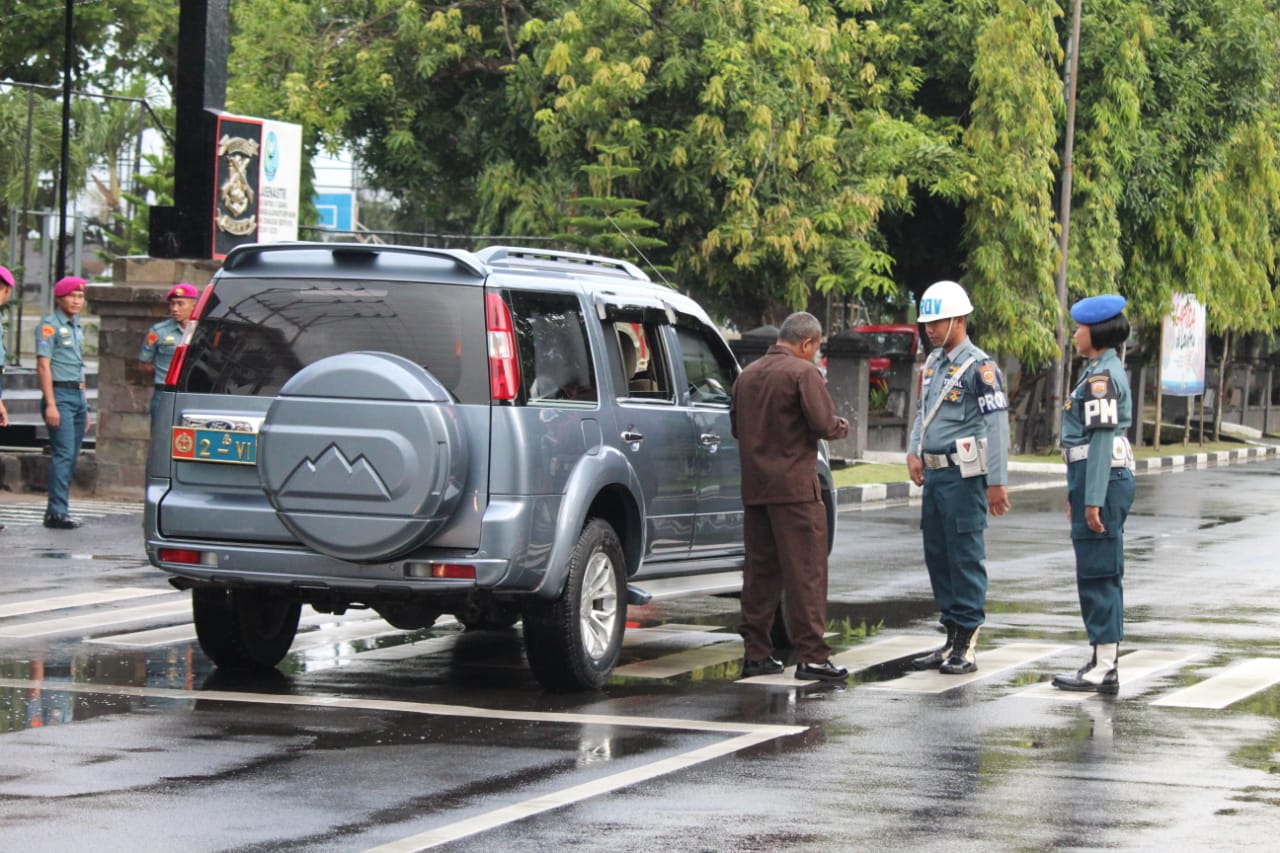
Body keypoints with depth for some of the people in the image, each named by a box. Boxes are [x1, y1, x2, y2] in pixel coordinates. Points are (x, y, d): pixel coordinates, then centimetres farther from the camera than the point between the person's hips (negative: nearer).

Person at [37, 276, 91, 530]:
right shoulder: (49, 326, -5)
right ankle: (57, 512, -15)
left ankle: (55, 510, 10)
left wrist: (84, 408, 21)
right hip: (60, 394, -8)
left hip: (77, 395, 8)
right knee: (63, 454, -14)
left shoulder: (75, 327, 19)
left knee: (71, 456, 6)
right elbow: (43, 366, -12)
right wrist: (50, 404, -19)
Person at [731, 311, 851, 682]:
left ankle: (756, 652, 13)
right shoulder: (803, 372, -9)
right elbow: (824, 423, -15)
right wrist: (843, 427, 5)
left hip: (754, 486, 7)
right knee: (806, 571, -4)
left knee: (760, 569, 12)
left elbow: (736, 425, 21)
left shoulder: (748, 374, 13)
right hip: (795, 485, -7)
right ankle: (811, 655, -6)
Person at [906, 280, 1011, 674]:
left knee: (965, 558, -5)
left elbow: (997, 425, -14)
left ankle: (968, 646, -1)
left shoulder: (979, 367, -11)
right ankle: (952, 639, 19)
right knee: (937, 556, 11)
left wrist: (997, 482, -17)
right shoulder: (932, 363, 15)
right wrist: (913, 453, 8)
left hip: (964, 477, -9)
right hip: (934, 474, 9)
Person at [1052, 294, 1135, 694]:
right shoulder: (1105, 371, 17)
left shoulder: (1102, 376, -14)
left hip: (1102, 479, -10)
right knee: (1103, 575, 12)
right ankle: (1105, 662, 17)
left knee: (1097, 574, -7)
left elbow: (1101, 438, -19)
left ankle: (1103, 670, -5)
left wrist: (1093, 498, -21)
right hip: (1104, 478, 10)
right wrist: (1077, 492, 24)